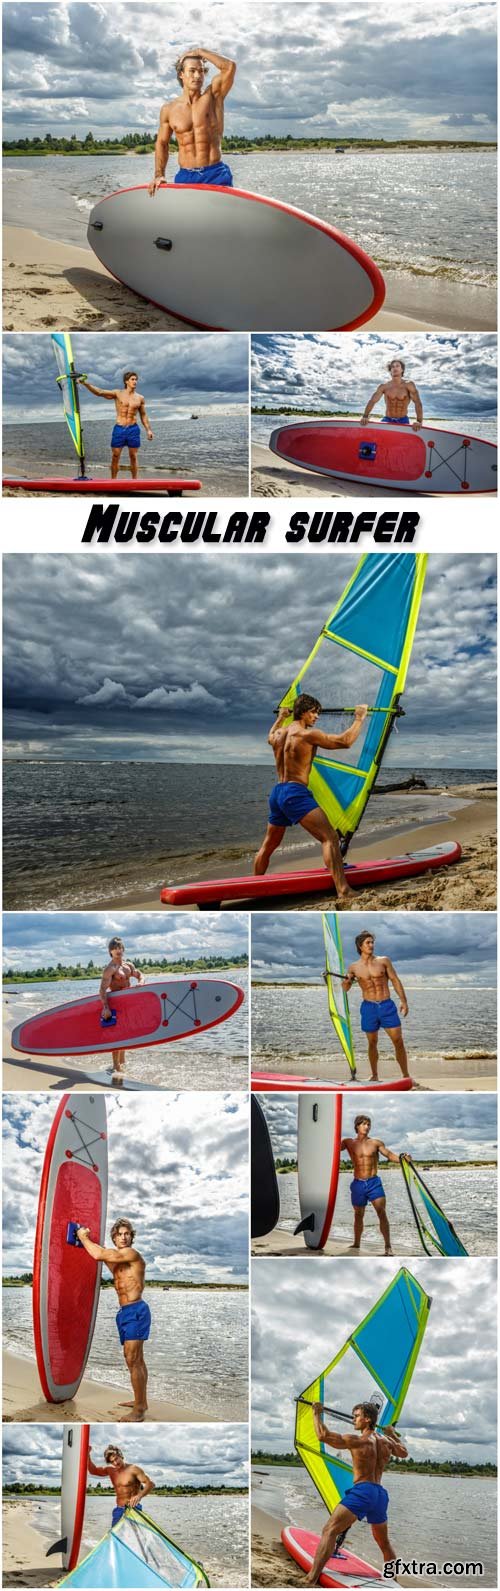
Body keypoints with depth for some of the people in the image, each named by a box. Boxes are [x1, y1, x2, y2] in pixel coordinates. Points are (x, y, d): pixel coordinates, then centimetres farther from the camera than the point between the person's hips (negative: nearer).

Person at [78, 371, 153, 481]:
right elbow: (99, 392, -7)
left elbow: (143, 415, 16)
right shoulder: (118, 393, 1)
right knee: (115, 457, -1)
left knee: (133, 457, 2)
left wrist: (148, 430, 7)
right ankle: (113, 481, 6)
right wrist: (86, 383, -21)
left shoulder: (140, 398, 7)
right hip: (119, 429, -1)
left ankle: (134, 481, 9)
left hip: (133, 429, 1)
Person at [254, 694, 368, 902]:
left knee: (268, 845, 23)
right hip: (296, 793, -9)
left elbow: (270, 737, 41)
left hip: (277, 792, 9)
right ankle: (344, 892, -31)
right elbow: (345, 741, -10)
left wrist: (281, 717, 55)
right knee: (330, 837, -17)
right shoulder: (307, 734, -10)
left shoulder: (280, 733, 14)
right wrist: (359, 718, 2)